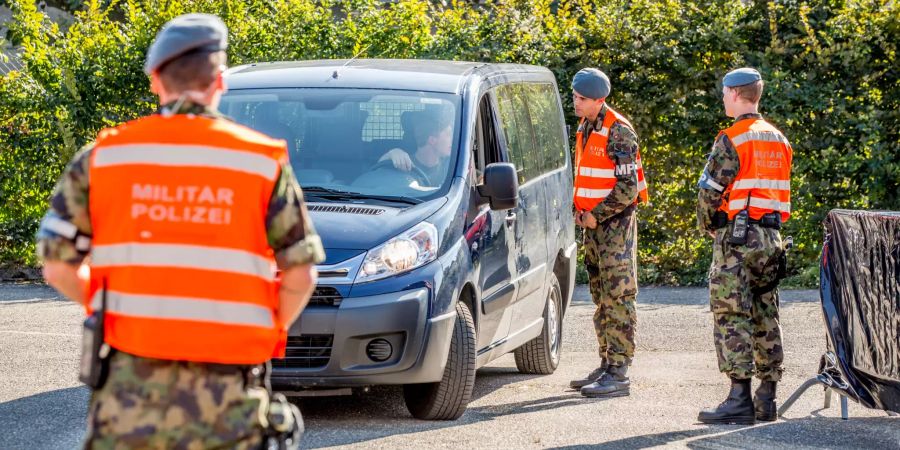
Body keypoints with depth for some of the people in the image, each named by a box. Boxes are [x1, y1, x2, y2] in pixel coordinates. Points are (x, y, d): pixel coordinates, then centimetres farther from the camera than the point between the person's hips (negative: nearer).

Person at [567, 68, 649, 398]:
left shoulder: (619, 133, -14)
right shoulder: (584, 128, 13)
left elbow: (628, 187, -18)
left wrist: (596, 215, -13)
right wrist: (579, 210, 8)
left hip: (616, 223, -9)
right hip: (592, 223, 9)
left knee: (618, 297, -9)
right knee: (600, 297, 12)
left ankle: (618, 374, -12)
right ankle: (606, 365, 17)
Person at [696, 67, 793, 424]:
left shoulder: (731, 140, -11)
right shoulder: (778, 141, 14)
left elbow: (710, 191, -11)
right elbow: (783, 193, 16)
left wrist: (708, 226, 6)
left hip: (736, 238, -8)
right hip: (771, 240, 8)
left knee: (731, 317, -8)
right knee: (765, 318, 11)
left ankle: (739, 398, -15)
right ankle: (766, 398, 15)